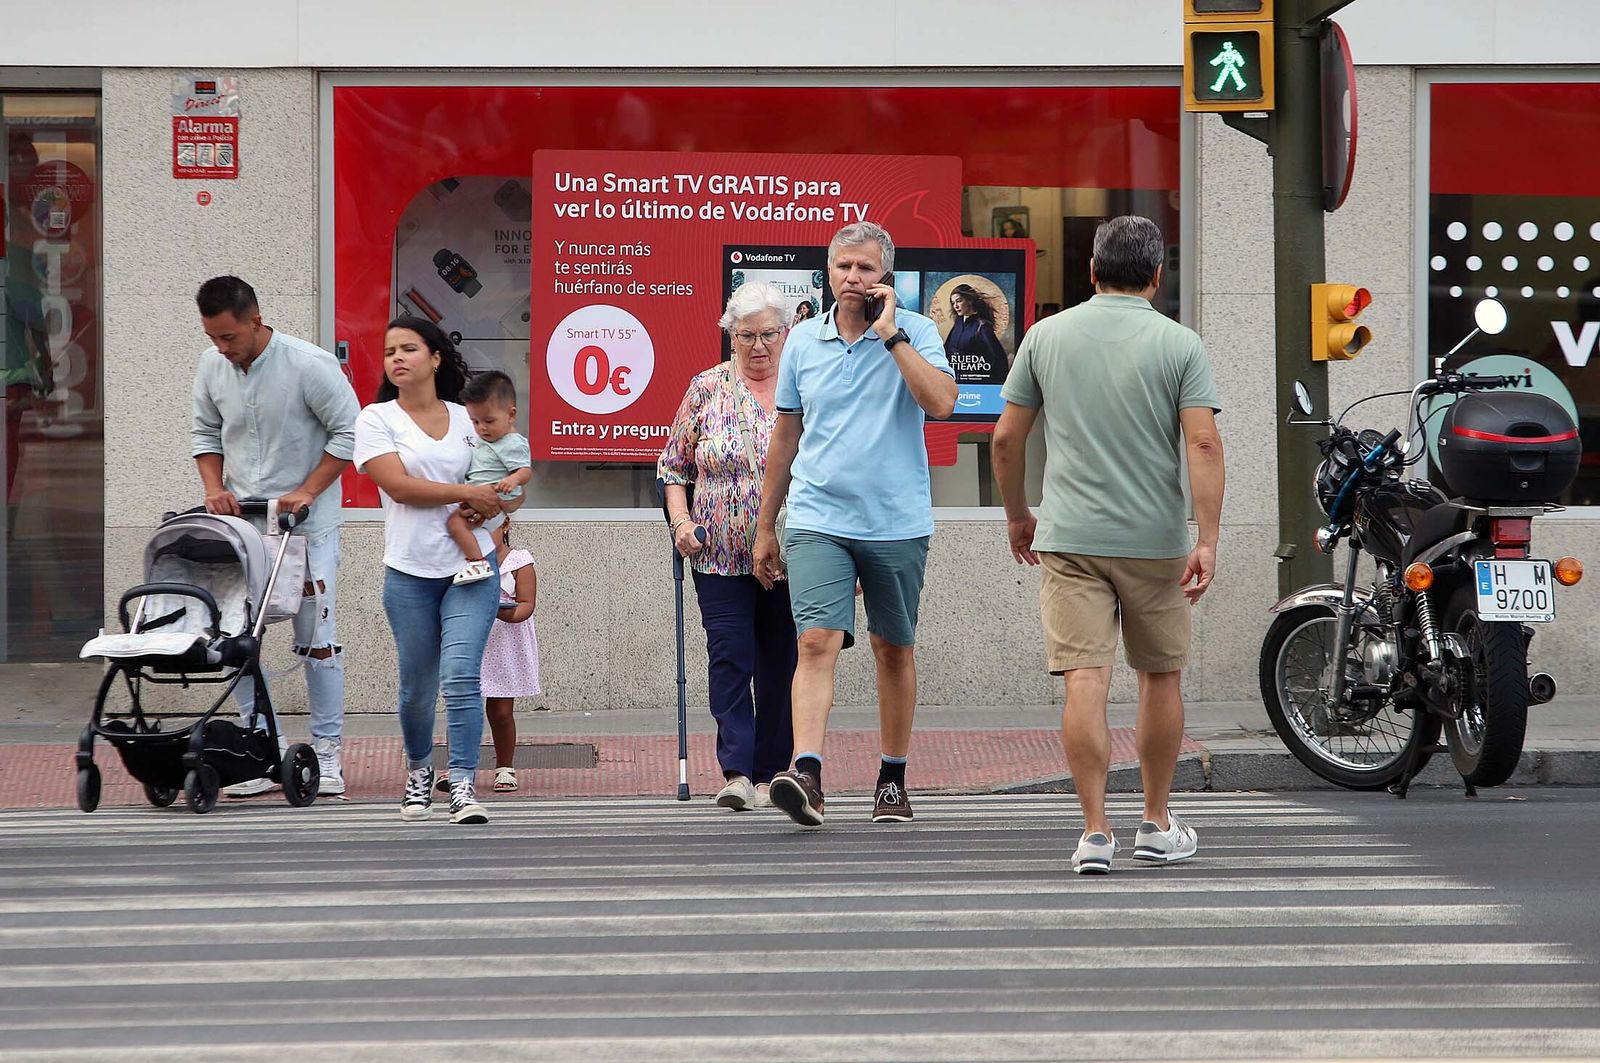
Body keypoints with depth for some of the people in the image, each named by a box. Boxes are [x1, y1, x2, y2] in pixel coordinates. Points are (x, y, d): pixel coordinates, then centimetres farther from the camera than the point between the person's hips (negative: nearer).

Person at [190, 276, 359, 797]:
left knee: (317, 639, -2)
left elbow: (349, 433, -8)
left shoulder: (309, 365, -13)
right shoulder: (212, 367, 3)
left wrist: (306, 492, -14)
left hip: (307, 524, -5)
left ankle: (328, 752, 5)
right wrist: (214, 489, 0)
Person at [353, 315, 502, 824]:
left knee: (461, 676, -14)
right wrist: (468, 493, -11)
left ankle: (463, 784, -15)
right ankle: (419, 769, 33)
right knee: (417, 686, 8)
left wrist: (487, 510, -2)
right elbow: (398, 485, -11)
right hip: (410, 572, 0)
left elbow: (490, 479, 21)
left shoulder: (465, 419, 10)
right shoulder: (376, 420, 1)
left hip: (470, 568, 0)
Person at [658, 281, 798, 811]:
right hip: (720, 555, -1)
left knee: (780, 665, 5)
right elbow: (675, 465, 11)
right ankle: (737, 772, -17)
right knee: (729, 657, -12)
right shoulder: (706, 389, 5)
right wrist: (680, 520, -4)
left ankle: (771, 772, 15)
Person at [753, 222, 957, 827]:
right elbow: (786, 436, 15)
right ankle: (806, 775, -26)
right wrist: (765, 527, 16)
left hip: (897, 522, -1)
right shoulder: (804, 340, 7)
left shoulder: (915, 332, -1)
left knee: (895, 651, 10)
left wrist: (891, 334, -17)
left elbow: (941, 402, -19)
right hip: (817, 520, 1)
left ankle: (893, 780, 22)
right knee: (818, 641, -15)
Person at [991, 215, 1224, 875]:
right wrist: (1207, 541, -12)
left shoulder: (1048, 337, 4)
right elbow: (1203, 443, -12)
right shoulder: (1178, 344, -2)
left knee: (1085, 681, -5)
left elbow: (1006, 437, 6)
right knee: (1160, 677, 15)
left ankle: (1096, 831, -12)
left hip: (1069, 539, 1)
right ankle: (1158, 825, 22)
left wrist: (1017, 514, 21)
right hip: (1155, 540, 0)